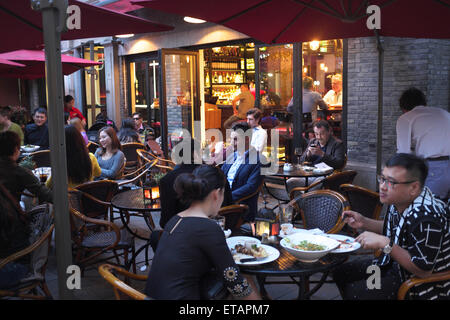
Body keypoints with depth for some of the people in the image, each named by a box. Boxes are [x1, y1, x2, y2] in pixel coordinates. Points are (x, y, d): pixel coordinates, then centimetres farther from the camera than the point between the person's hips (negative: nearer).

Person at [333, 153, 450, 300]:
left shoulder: (427, 217, -34)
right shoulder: (398, 201, -6)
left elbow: (423, 271, -29)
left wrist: (385, 244, -32)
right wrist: (364, 223, 0)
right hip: (395, 264, 9)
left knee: (353, 292, -17)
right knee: (341, 273, 11)